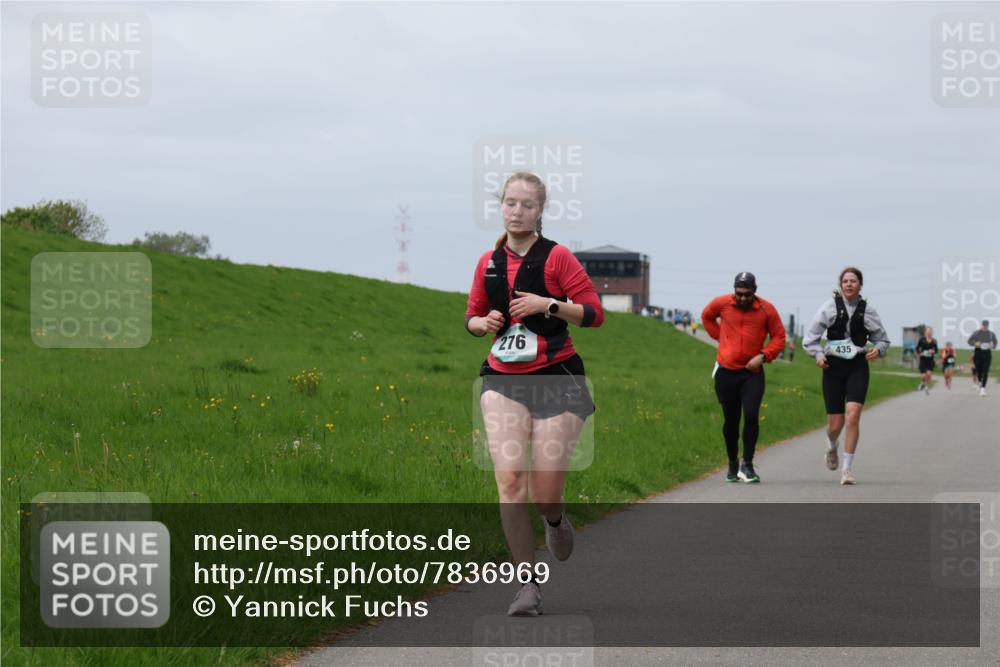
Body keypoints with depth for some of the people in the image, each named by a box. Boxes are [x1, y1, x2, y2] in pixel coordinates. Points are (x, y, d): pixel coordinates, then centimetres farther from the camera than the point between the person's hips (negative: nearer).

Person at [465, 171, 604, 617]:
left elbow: (594, 312, -5)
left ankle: (555, 520, 37)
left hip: (556, 378, -3)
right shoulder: (488, 263, 8)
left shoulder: (556, 257, -4)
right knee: (509, 479, -14)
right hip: (503, 378, 3)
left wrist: (549, 305, -18)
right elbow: (472, 317, 20)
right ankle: (528, 584, -8)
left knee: (545, 492, -3)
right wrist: (484, 322, -2)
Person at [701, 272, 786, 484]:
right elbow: (706, 317, 21)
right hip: (726, 371, 1)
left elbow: (779, 336, 4)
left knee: (751, 416, -16)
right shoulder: (721, 303, -1)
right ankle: (733, 464, 26)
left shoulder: (766, 309, -4)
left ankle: (747, 465, -8)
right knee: (730, 421, 9)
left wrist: (763, 356, -10)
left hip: (752, 373, -1)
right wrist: (719, 336, 9)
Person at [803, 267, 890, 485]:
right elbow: (811, 337, 3)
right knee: (835, 424, 1)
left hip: (857, 367, 0)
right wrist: (818, 354, -15)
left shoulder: (867, 311, 4)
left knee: (852, 415, -18)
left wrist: (878, 349, -6)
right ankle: (831, 447, 40)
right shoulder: (830, 307, 0)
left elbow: (883, 339, 15)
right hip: (833, 367, 0)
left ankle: (847, 468, -11)